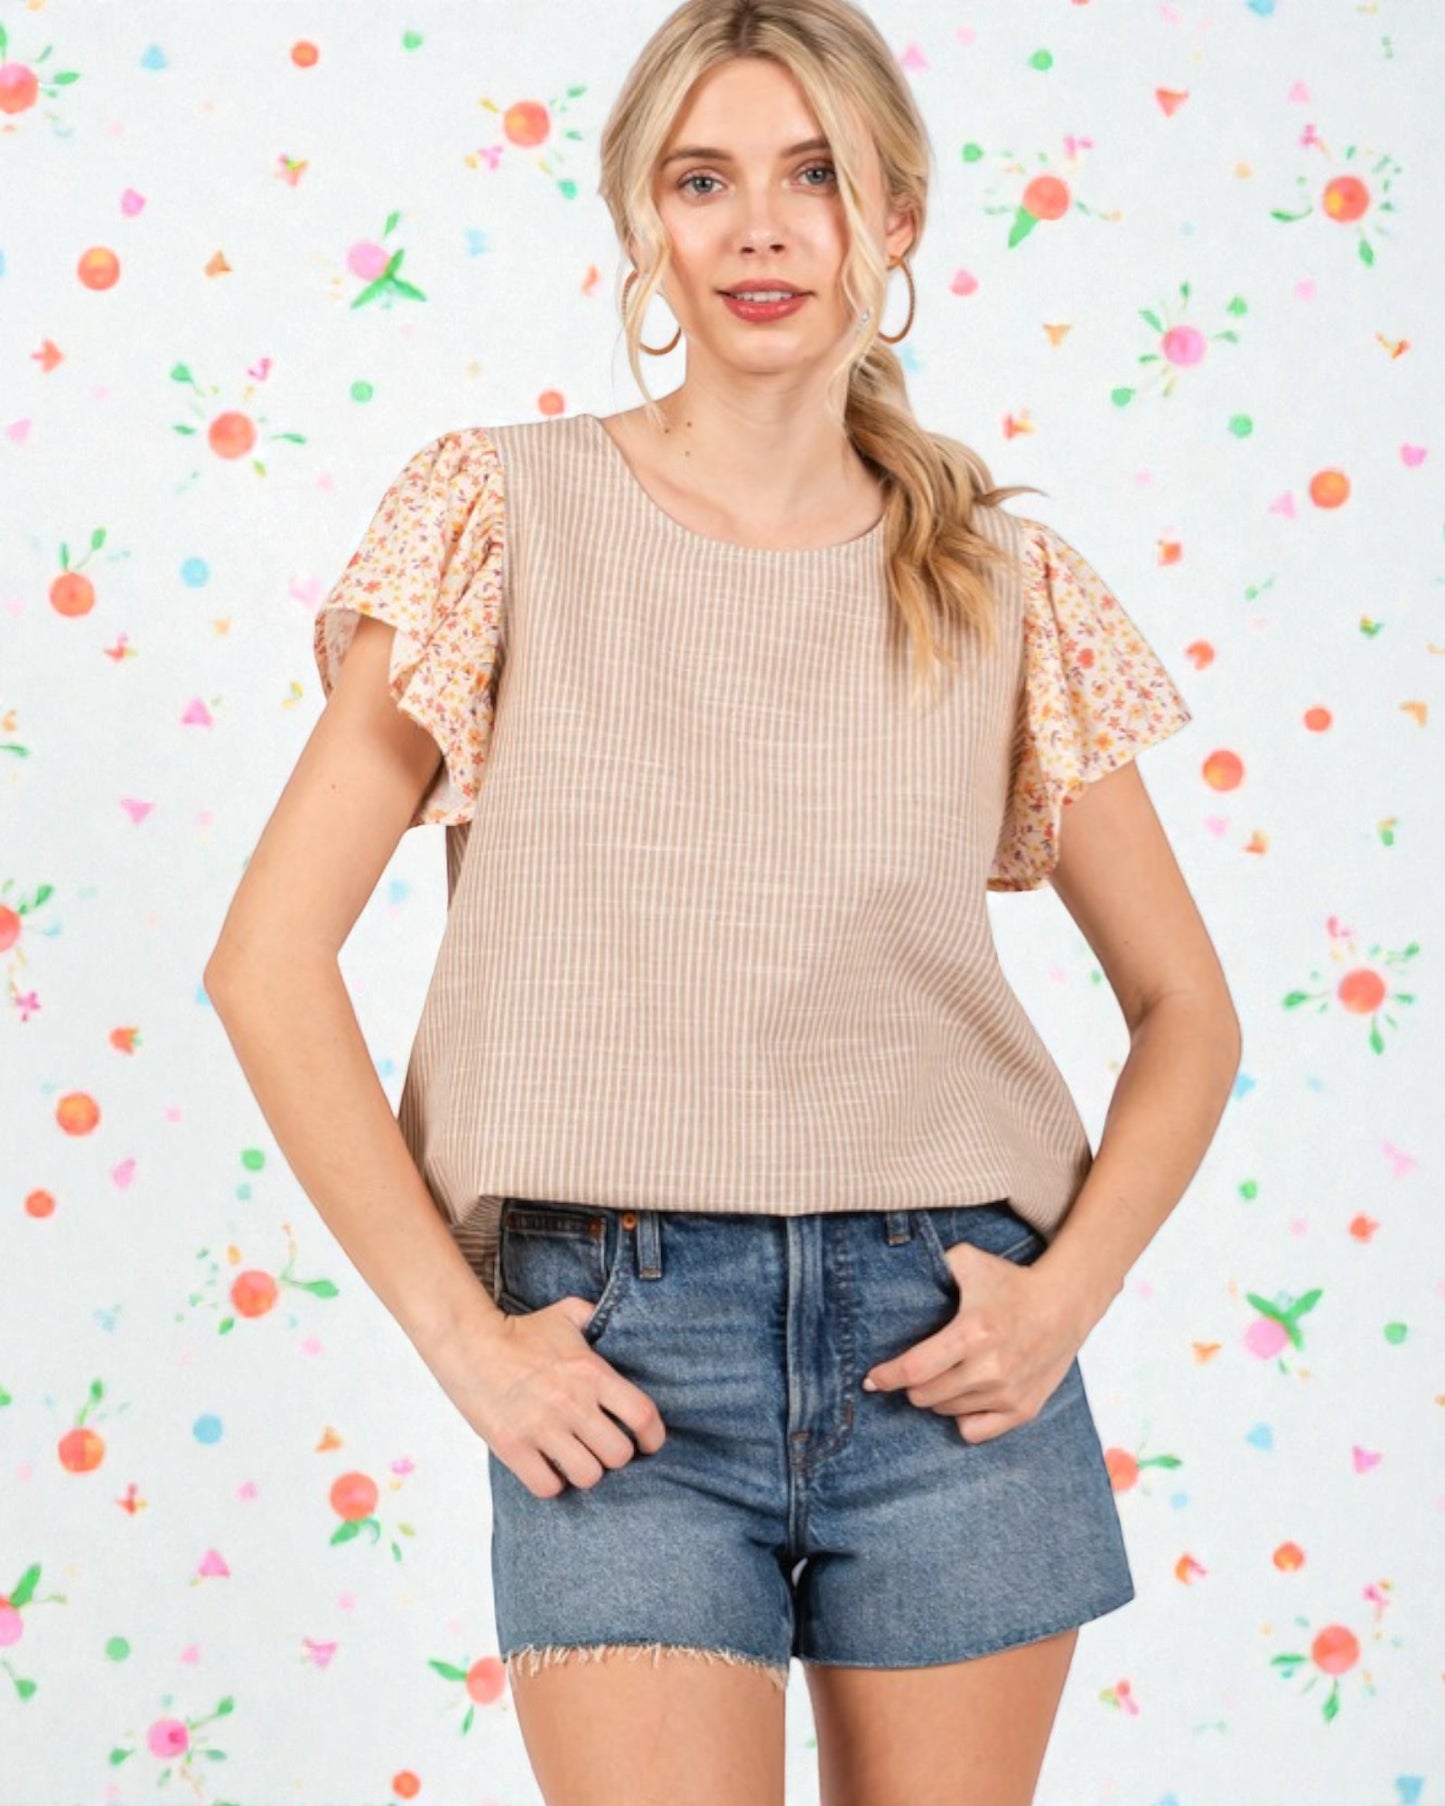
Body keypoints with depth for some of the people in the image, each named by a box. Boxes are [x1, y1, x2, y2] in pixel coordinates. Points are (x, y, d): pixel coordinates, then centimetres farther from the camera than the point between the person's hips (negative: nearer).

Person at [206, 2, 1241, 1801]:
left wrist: (1070, 1287, -2)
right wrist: (459, 1332, -7)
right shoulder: (511, 511, 0)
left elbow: (1186, 1005, 13)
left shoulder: (1003, 585, 6)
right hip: (619, 1348, -2)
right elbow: (269, 959, -3)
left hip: (944, 1344, 2)